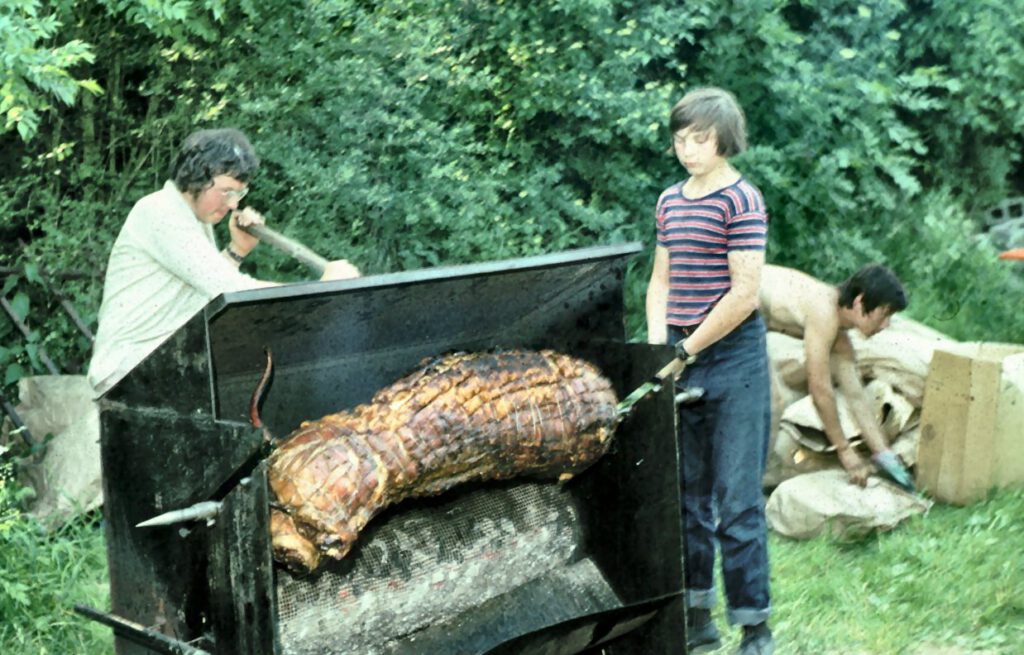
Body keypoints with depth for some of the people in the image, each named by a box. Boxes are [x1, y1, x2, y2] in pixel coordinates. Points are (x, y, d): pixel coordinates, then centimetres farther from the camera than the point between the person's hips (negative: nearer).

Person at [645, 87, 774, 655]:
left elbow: (744, 295, -15)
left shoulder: (741, 199, -9)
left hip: (733, 360, -7)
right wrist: (658, 347, 2)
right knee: (687, 497, 13)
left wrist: (687, 350, -11)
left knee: (736, 502, -3)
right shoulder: (670, 202, 12)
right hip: (680, 359, 7)